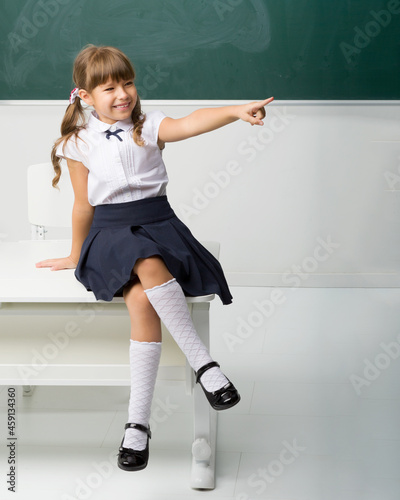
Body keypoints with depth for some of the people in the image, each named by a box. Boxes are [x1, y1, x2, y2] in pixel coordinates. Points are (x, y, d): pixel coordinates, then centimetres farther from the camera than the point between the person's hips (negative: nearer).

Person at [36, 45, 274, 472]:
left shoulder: (149, 126, 4)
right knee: (148, 266, -35)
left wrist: (235, 111, -34)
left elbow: (188, 124, -16)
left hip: (157, 224, 0)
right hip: (111, 234, 0)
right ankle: (203, 363, -27)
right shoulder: (78, 143, 6)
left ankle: (138, 421, -24)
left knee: (143, 300, -29)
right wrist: (76, 255, 22)